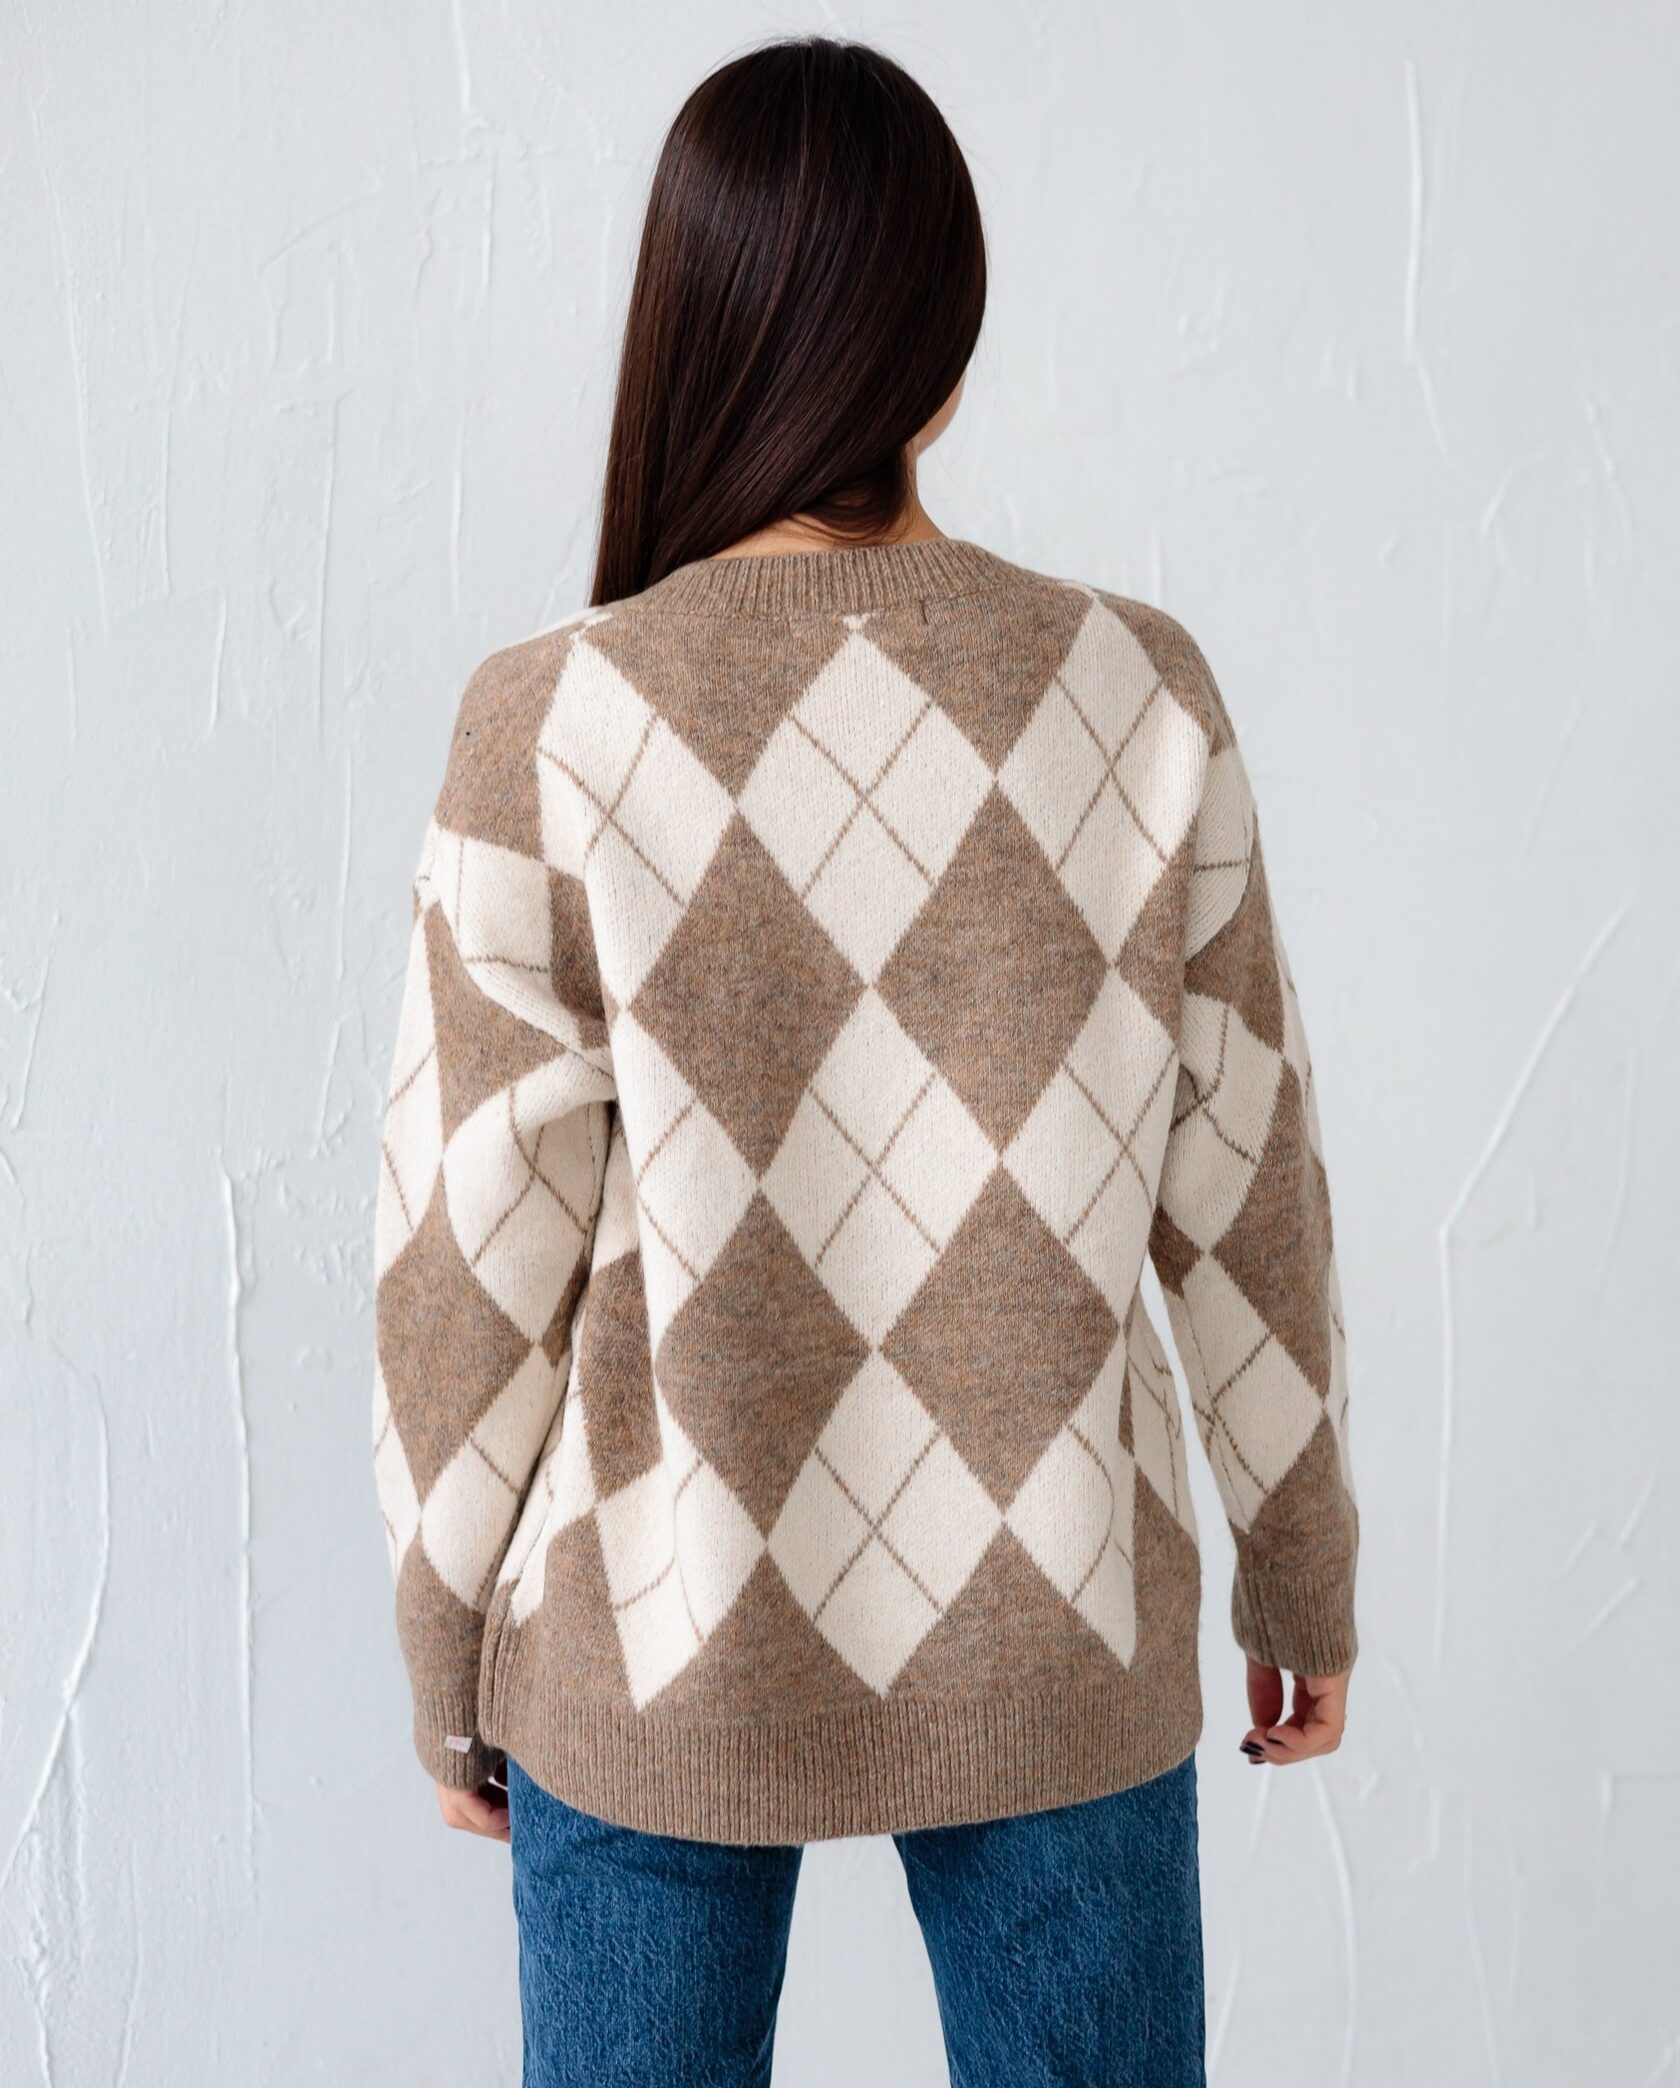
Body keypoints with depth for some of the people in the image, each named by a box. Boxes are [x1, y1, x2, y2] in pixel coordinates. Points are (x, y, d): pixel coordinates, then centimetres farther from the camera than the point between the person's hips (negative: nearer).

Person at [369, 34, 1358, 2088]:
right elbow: (1241, 1187, -3)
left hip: (658, 1665, -1)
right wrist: (1304, 1574, 11)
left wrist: (447, 1659, 5)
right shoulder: (1140, 697, -9)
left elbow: (476, 1249, -9)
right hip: (1054, 1648, 1)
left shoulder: (551, 728, -13)